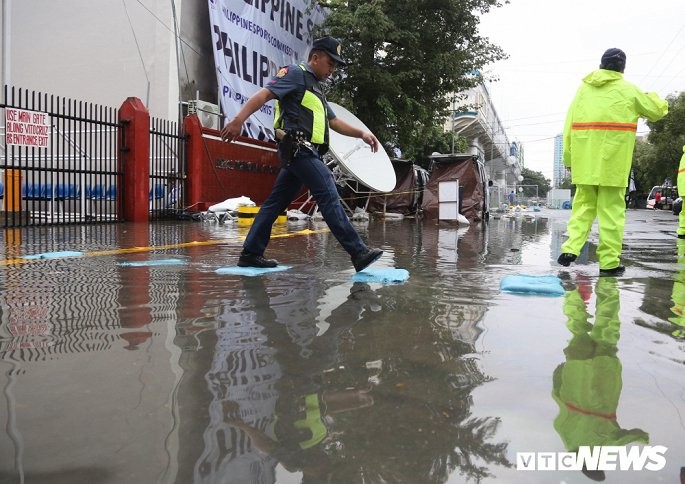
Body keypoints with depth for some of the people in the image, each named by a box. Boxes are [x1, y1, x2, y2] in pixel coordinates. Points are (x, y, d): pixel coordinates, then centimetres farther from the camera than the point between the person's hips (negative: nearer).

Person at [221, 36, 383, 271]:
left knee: (276, 202, 9)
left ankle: (250, 253, 13)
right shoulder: (296, 73, -1)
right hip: (299, 148, -10)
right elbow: (263, 94, -12)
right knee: (329, 198, -14)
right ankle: (358, 252, -15)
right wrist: (238, 120, -25)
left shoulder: (315, 87, 28)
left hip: (302, 153, 10)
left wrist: (361, 133, 14)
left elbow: (334, 122, 27)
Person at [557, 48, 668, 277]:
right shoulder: (629, 90, 3)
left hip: (584, 160, 3)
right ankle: (609, 262, 4)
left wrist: (568, 158, 11)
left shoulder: (583, 88, 10)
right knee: (611, 208, 1)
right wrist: (653, 96, 38)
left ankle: (571, 248, -4)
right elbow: (658, 111, 15)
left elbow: (569, 124, 7)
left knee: (583, 204, 12)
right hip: (612, 161, -3)